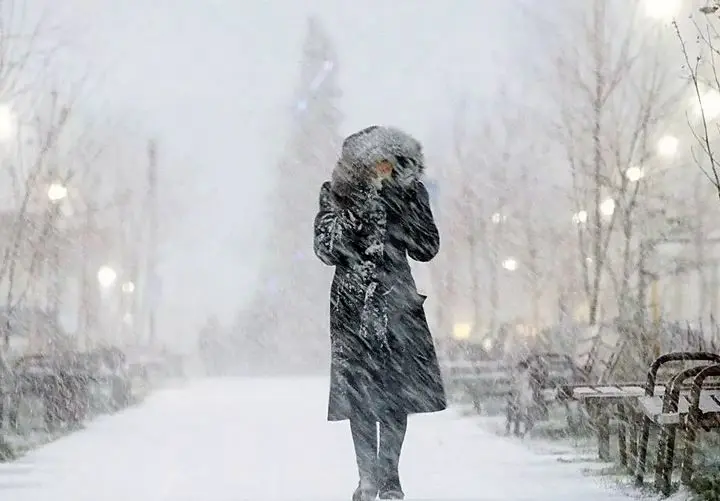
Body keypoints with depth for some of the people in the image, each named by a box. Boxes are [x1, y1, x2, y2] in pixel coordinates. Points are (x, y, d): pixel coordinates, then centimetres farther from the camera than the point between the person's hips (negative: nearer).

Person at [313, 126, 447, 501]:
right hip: (353, 304, -1)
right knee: (357, 391, -4)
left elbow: (427, 249, -1)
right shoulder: (338, 194, 1)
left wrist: (401, 207, -12)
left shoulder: (409, 192, 4)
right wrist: (356, 213, -17)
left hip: (398, 300, 1)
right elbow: (327, 250, -7)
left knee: (400, 389, -3)